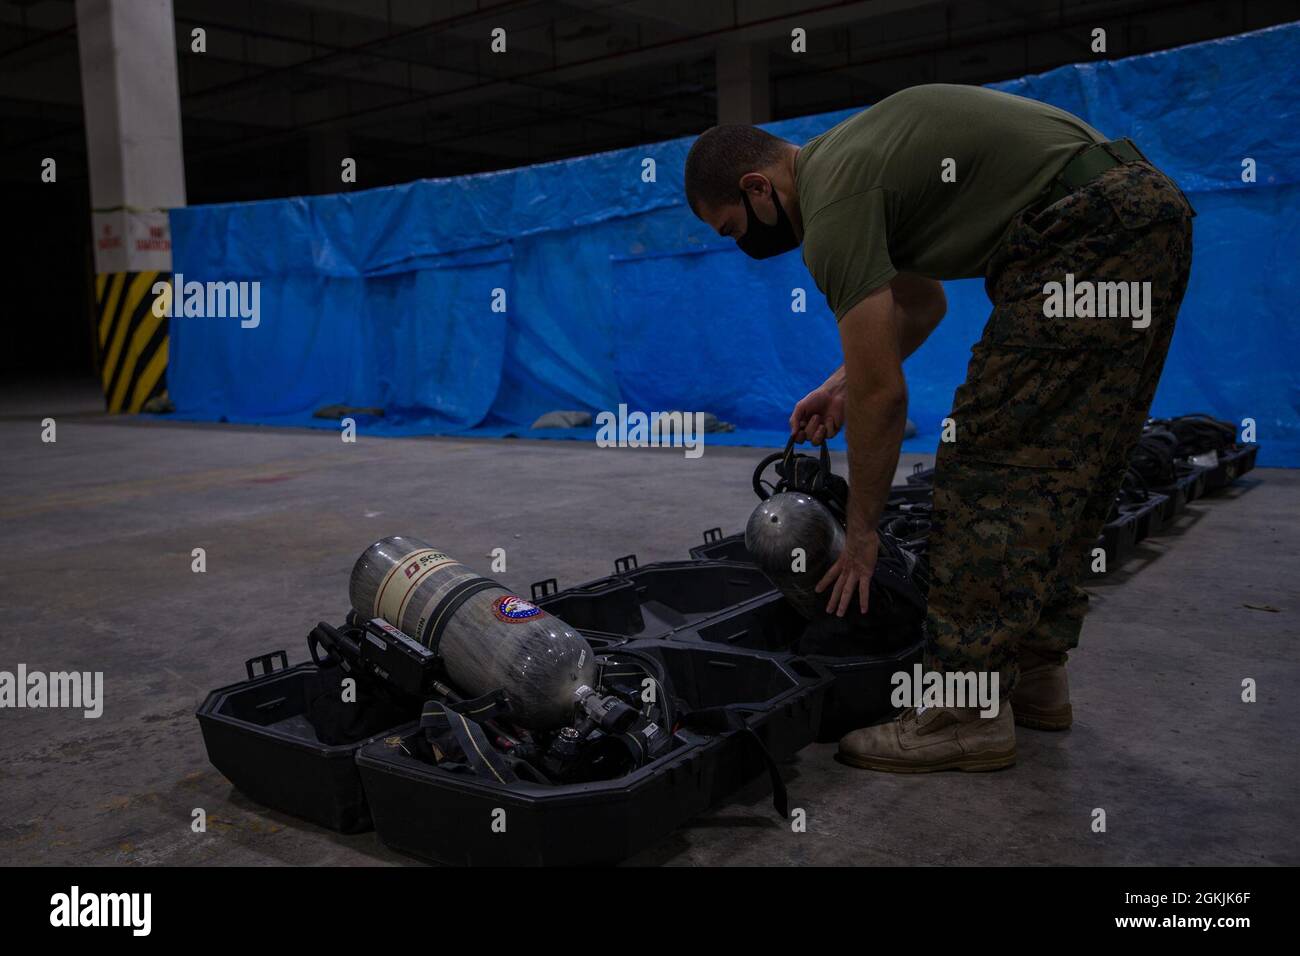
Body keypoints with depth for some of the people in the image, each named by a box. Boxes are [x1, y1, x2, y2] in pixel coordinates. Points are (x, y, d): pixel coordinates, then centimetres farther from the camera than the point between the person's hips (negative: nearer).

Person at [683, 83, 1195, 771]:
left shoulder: (833, 200, -11)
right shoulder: (851, 156, 20)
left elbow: (882, 393, -12)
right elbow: (923, 302, 33)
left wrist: (860, 534, -2)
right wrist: (843, 382, 25)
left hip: (1088, 231, -11)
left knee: (985, 462, -9)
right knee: (1057, 469, 14)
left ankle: (967, 711, -3)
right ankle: (1034, 672, 22)